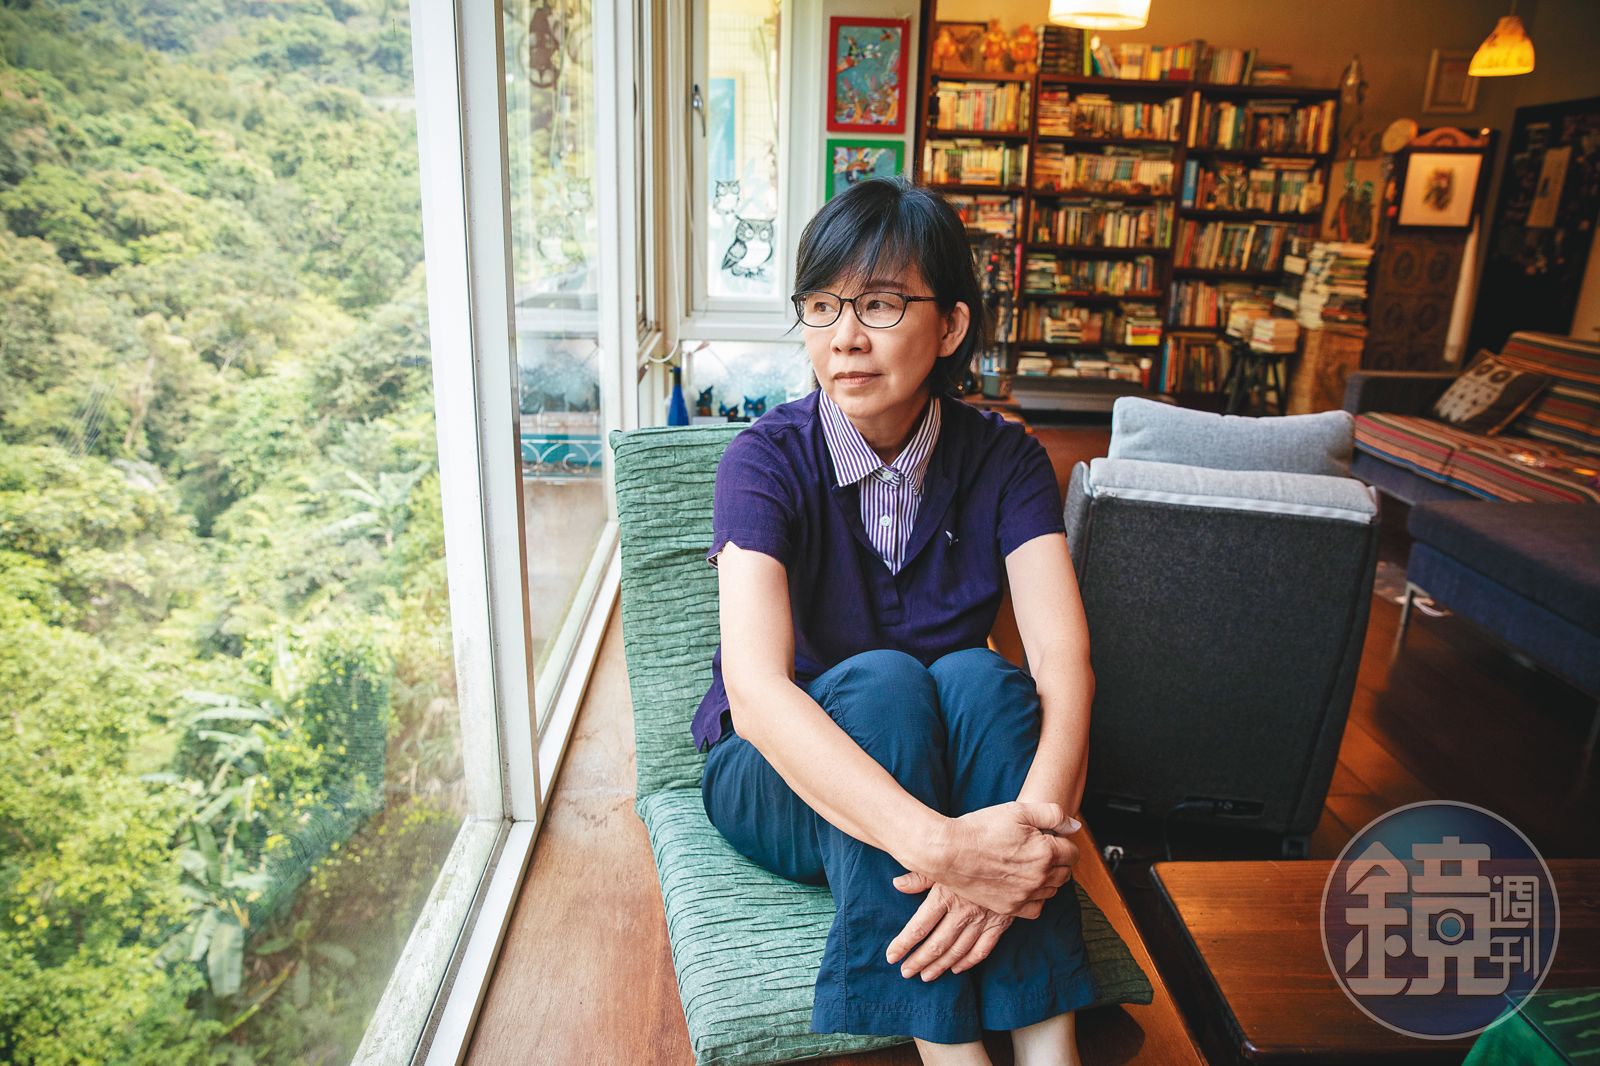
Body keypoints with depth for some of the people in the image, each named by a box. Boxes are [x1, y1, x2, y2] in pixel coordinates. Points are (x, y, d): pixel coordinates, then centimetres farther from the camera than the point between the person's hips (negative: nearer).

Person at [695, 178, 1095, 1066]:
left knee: (977, 678, -30)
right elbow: (754, 687, -33)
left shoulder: (1003, 460, -10)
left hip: (945, 768, 2)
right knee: (883, 681, -32)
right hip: (783, 779, -2)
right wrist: (940, 843, -45)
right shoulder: (767, 459, -18)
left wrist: (1028, 828, -41)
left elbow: (1064, 665, -22)